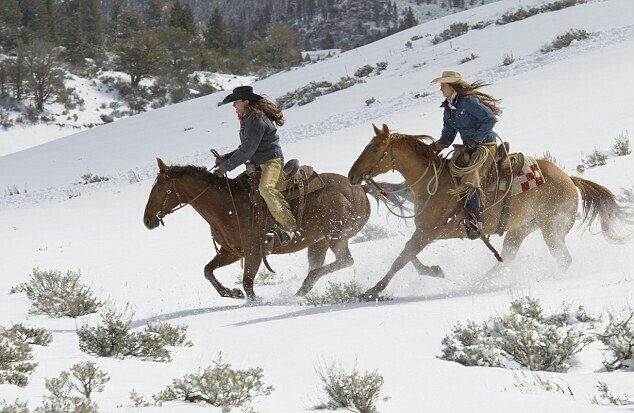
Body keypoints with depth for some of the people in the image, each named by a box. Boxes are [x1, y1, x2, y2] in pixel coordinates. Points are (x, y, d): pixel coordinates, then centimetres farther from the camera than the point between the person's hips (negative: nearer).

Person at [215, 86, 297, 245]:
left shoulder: (256, 120, -19)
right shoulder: (247, 119, 14)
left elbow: (247, 151, -21)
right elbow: (245, 148, 22)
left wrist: (227, 166, -17)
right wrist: (227, 158, 9)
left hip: (271, 161, -11)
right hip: (258, 164, 11)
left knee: (265, 188, -34)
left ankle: (288, 226, -33)